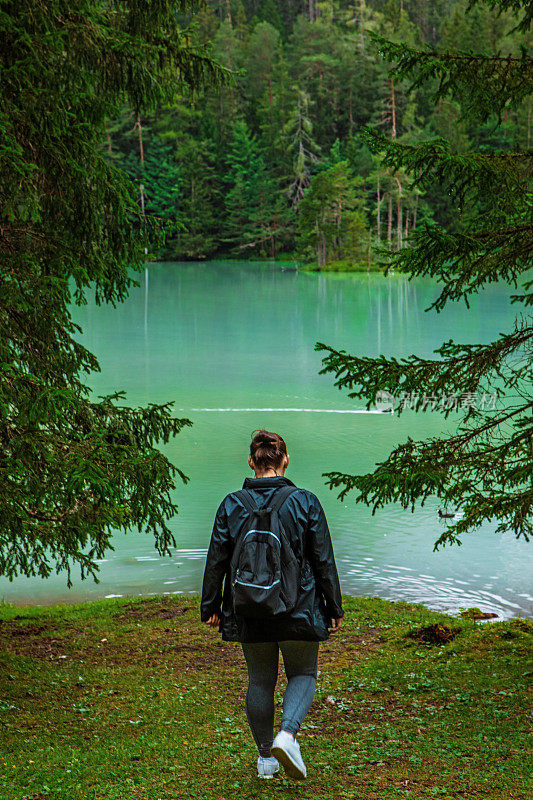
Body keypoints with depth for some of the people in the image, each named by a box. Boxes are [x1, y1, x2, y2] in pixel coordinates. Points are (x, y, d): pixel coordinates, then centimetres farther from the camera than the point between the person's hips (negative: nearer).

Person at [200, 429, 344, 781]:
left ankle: (266, 758, 22)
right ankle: (287, 735, -9)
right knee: (303, 674, 16)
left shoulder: (231, 505, -5)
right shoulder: (306, 503, -9)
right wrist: (334, 609, 4)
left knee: (260, 680, 16)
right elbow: (324, 561, -5)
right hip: (299, 611, -2)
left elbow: (216, 561, 0)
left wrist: (210, 606, 12)